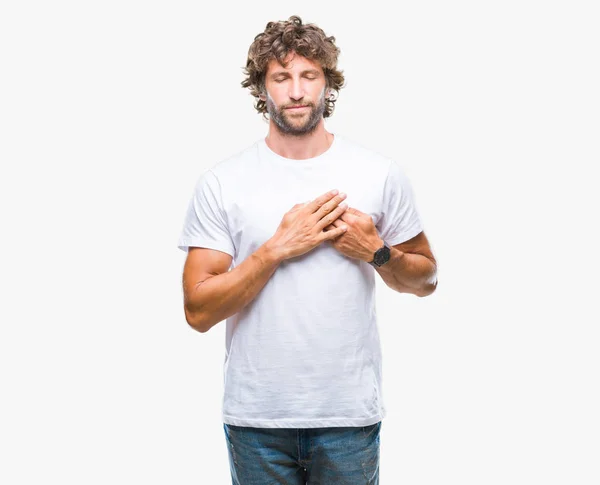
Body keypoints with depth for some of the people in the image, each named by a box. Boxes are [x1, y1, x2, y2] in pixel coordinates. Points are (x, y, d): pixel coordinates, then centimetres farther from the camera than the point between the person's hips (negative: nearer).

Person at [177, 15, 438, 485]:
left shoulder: (381, 174, -1)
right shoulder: (221, 183, -4)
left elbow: (425, 279, 9)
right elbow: (199, 310, -8)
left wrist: (377, 252, -11)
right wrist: (279, 248, -17)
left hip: (350, 413, 1)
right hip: (255, 416, 0)